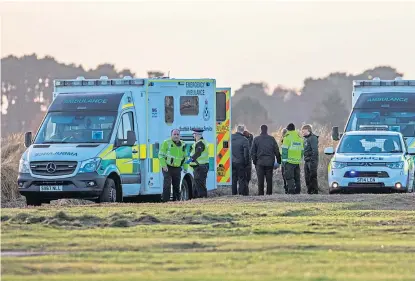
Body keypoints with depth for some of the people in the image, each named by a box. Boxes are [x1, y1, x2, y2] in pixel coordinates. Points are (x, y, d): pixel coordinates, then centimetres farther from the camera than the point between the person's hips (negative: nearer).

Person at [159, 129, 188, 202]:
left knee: (177, 186, 11)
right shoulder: (166, 143, -3)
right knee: (167, 185, -14)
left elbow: (184, 157, 25)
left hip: (177, 168, 5)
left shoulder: (183, 145, 14)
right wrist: (164, 165, -16)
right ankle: (166, 201, -15)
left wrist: (185, 167, 17)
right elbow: (161, 155, -7)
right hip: (168, 168, -5)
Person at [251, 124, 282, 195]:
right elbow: (277, 151, 2)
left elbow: (252, 152, 2)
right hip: (270, 163, 1)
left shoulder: (256, 139, 1)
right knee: (269, 179, 6)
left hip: (260, 162, -1)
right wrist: (278, 161, 9)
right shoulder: (271, 139, 1)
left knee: (260, 179, 2)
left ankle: (260, 193, -2)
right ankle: (269, 193, 4)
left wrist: (254, 161, 8)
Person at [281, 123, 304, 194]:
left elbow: (285, 149, -11)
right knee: (297, 177, 12)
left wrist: (284, 159, -10)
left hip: (289, 160, -6)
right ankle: (297, 190, 12)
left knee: (289, 177, -6)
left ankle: (291, 190, -13)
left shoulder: (288, 137, -6)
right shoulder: (300, 137, 15)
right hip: (297, 161, 6)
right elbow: (302, 150, 19)